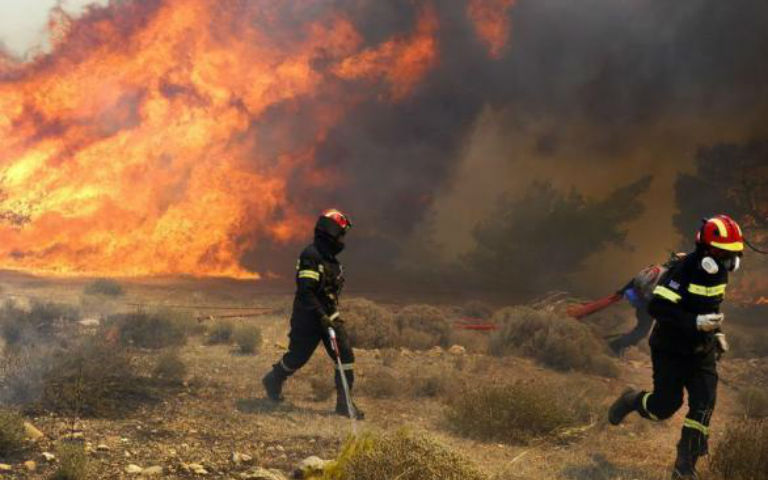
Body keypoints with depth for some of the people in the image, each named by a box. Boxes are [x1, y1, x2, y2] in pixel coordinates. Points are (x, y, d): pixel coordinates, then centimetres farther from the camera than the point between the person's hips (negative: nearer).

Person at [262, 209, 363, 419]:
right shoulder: (311, 256, -19)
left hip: (328, 316, 8)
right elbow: (305, 292, -25)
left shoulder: (330, 258, 11)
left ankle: (344, 402, 1)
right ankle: (273, 381, 38)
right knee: (298, 356, 9)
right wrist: (322, 317, -28)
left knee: (345, 354, -4)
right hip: (308, 318, -8)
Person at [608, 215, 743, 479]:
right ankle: (631, 400, 34)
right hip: (671, 349, -6)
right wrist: (697, 322, -35)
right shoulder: (683, 271, -24)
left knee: (704, 405, -5)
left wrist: (716, 331, 12)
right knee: (665, 405, -1)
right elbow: (657, 307, -31)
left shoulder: (719, 272, 3)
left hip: (701, 351, 6)